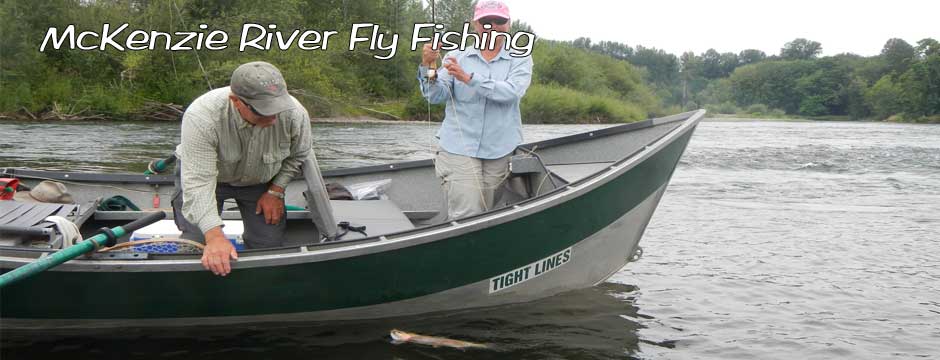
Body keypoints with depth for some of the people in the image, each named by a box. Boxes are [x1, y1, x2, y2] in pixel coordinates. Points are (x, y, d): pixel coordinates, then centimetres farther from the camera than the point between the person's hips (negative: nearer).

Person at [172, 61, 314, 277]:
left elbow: (299, 155, -5)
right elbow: (198, 182, -40)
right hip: (204, 173, -2)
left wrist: (276, 192, -11)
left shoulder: (294, 114, -29)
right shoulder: (201, 117, -40)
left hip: (260, 180, 3)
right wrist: (214, 236, -47)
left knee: (270, 247, -4)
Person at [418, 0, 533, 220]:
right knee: (466, 218, -12)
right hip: (459, 147, -1)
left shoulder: (520, 60, 5)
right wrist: (428, 67, -22)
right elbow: (436, 96, -3)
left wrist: (469, 78, -25)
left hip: (501, 151, 1)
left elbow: (511, 92, -14)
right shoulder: (457, 57, 7)